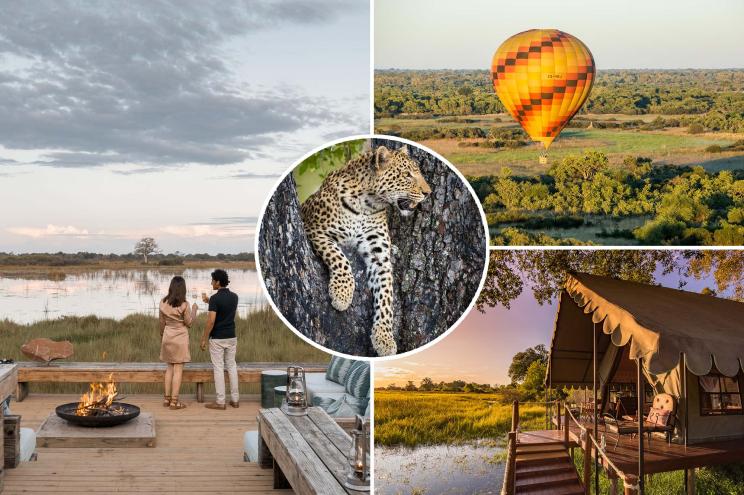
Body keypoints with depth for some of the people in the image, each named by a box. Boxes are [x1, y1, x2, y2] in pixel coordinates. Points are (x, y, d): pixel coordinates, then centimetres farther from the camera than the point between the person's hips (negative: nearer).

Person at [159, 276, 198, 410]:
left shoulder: (163, 303, -1)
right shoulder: (184, 305, -15)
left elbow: (162, 322, 6)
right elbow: (189, 323, -8)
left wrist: (162, 336, 19)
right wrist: (194, 310, 6)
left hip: (167, 338, 5)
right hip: (180, 338, -5)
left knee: (170, 368, 17)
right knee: (178, 370, 0)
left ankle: (167, 398, 17)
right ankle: (174, 401, 1)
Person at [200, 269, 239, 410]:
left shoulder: (214, 298, -16)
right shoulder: (234, 296, 5)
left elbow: (211, 321, -20)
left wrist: (203, 339, -12)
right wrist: (209, 301, 21)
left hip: (217, 339, -6)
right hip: (231, 337, 6)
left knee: (218, 368, -1)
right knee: (232, 367, 12)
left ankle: (220, 402, 2)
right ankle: (235, 399, 13)